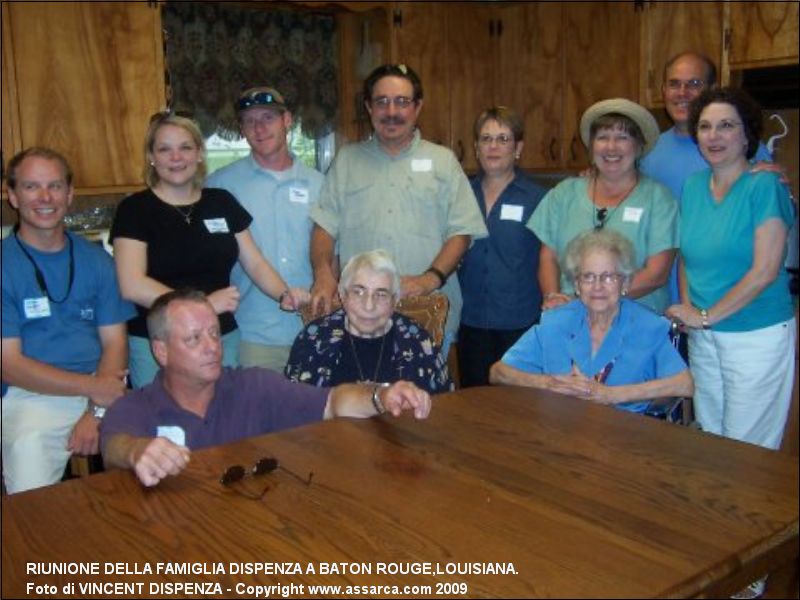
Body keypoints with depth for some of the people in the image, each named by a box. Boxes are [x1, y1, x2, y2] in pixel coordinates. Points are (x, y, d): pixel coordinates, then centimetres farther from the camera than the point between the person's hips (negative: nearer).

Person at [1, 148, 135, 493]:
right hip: (31, 397, -3)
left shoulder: (95, 260, 11)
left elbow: (114, 342, 7)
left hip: (102, 392, 3)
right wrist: (93, 387, -13)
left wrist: (96, 413, -9)